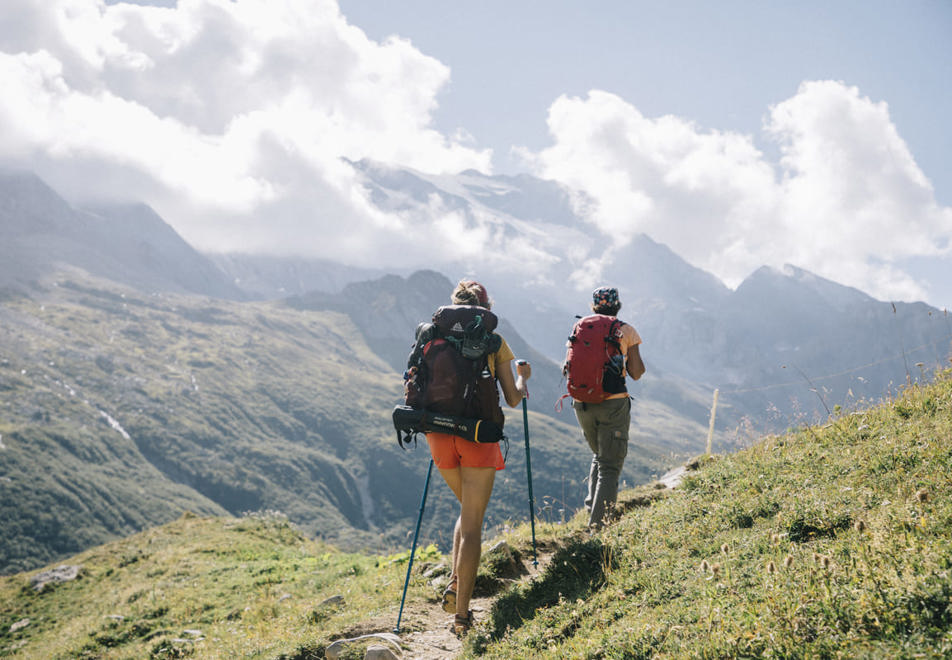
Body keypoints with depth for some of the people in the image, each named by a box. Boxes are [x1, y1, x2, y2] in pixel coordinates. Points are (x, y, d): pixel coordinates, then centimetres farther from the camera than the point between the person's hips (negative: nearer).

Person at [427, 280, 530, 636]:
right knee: (472, 524, 1)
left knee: (468, 511, 26)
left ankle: (455, 583, 9)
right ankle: (461, 614, -4)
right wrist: (523, 377, 22)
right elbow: (513, 399, 3)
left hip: (440, 433, 3)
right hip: (478, 436, -3)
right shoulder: (494, 343, 3)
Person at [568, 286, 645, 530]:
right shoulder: (626, 331, -1)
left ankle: (591, 505, 14)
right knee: (610, 466, 1)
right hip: (613, 402, -4)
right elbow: (637, 373, -1)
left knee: (599, 455, 27)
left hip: (582, 403, 4)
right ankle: (597, 522, -9)